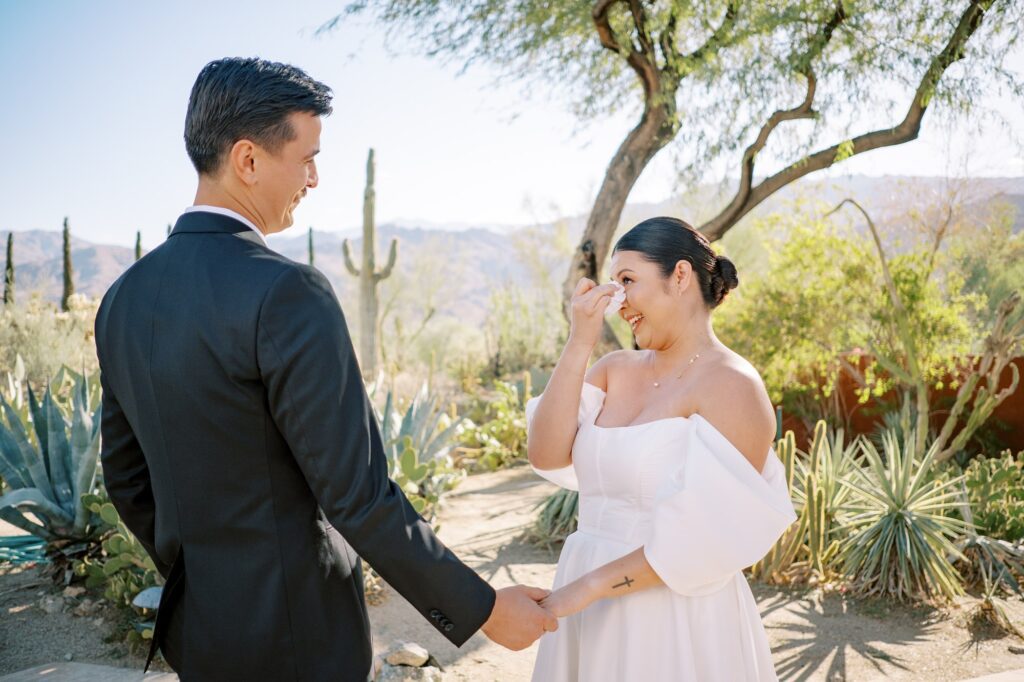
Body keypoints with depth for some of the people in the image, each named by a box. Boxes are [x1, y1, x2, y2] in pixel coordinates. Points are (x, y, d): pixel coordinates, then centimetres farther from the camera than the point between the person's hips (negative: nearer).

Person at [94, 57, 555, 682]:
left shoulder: (124, 298, 1)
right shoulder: (287, 294, -24)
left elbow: (127, 476, 10)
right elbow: (359, 496, -24)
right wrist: (484, 609, -13)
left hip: (196, 624, 7)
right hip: (293, 630, -7)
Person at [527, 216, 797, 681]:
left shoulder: (730, 386, -15)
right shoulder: (616, 369, 3)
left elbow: (708, 536, -21)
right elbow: (547, 456, -9)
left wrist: (589, 586, -19)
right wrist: (579, 343, -13)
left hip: (675, 620, -5)